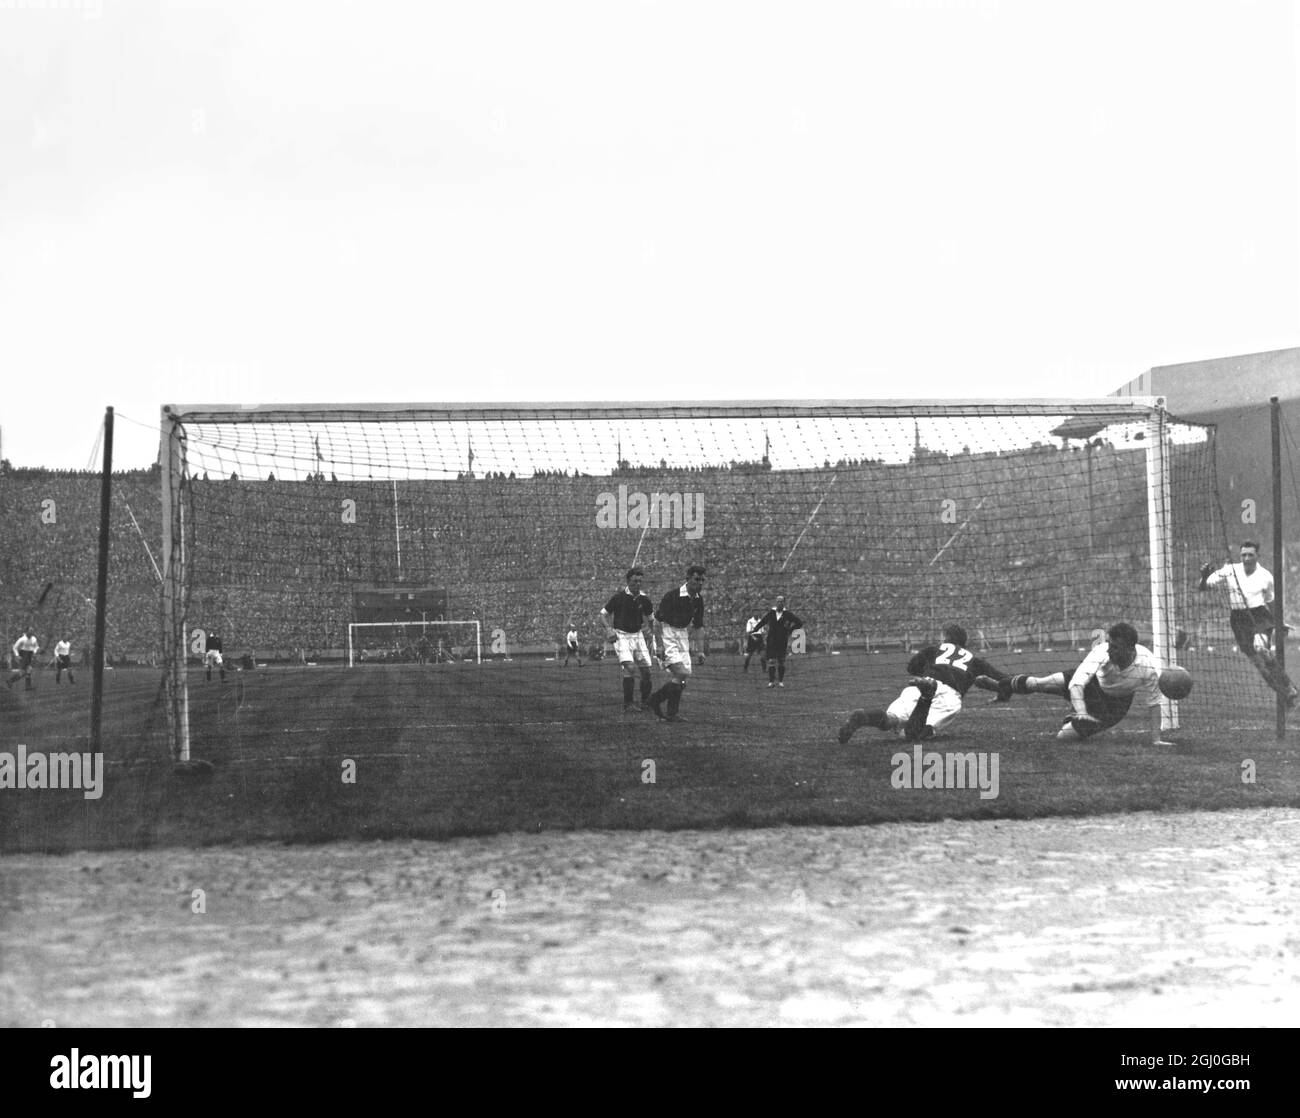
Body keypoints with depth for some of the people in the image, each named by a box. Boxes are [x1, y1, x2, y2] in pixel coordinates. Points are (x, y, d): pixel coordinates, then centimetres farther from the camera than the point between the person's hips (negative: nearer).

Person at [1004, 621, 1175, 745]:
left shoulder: (1149, 666, -35)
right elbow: (1076, 684, -39)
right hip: (1094, 682, 0)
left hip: (1116, 703, 0)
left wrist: (1156, 739, -21)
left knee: (1063, 736, -11)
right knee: (1041, 684, -24)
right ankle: (1006, 685, 12)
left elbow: (1153, 703, -21)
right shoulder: (1101, 653, -35)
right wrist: (1081, 713, -54)